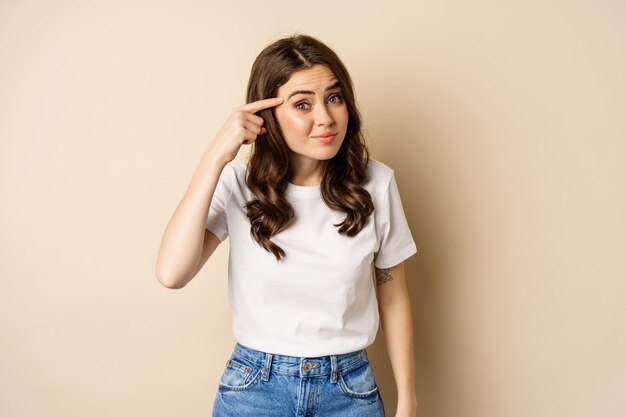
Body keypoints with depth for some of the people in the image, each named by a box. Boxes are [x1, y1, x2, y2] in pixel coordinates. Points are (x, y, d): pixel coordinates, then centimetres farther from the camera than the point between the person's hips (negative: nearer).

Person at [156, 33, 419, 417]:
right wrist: (216, 156, -26)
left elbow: (393, 298, 0)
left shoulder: (376, 183, -9)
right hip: (254, 386, 0)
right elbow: (172, 274, -25)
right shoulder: (238, 184, -11)